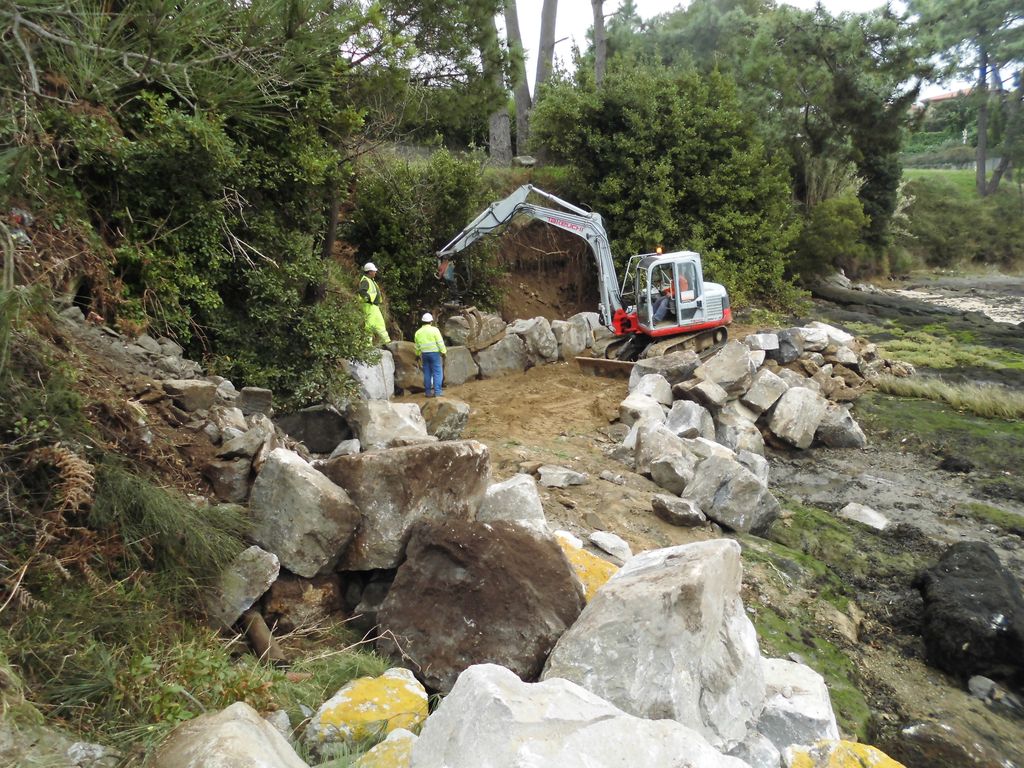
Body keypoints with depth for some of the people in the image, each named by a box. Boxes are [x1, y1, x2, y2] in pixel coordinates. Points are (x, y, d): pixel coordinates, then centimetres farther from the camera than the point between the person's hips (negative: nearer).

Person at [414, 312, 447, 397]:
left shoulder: (418, 332, 8)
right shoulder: (434, 330, -7)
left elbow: (417, 346, 15)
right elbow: (440, 342, -11)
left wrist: (417, 355, 27)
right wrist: (443, 352, -6)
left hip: (424, 354, 5)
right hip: (434, 353, -5)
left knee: (427, 373, 10)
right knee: (437, 372, -3)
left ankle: (428, 392, 11)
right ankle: (437, 392, -9)